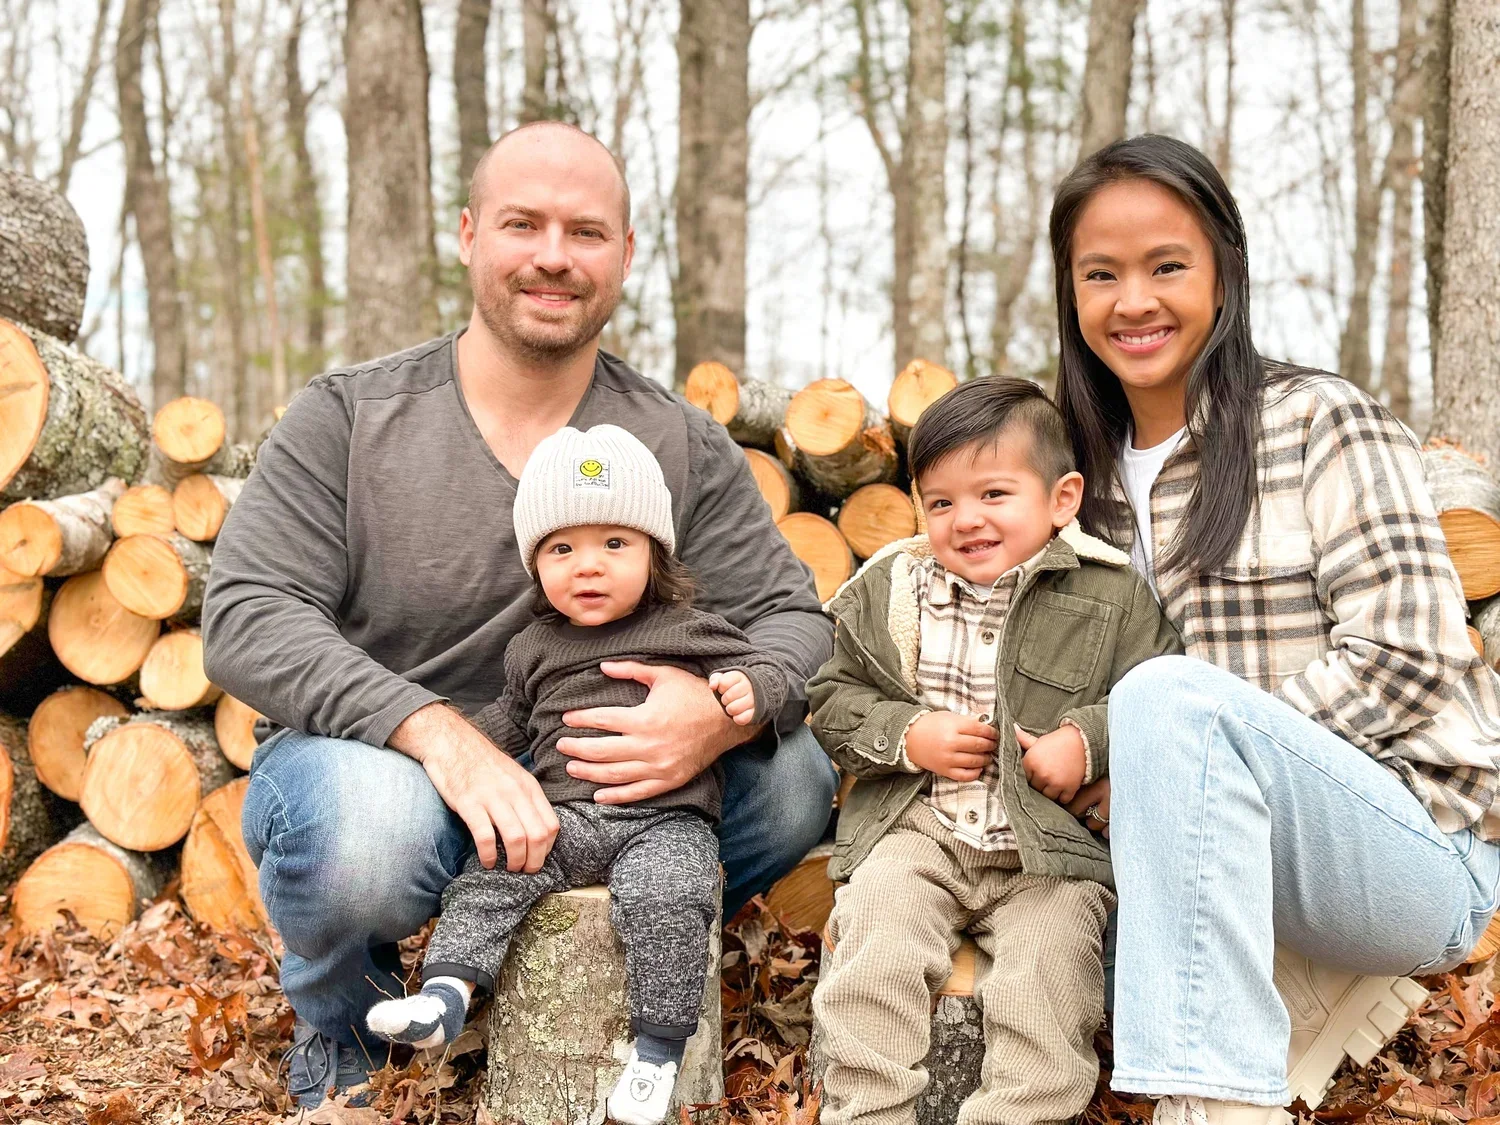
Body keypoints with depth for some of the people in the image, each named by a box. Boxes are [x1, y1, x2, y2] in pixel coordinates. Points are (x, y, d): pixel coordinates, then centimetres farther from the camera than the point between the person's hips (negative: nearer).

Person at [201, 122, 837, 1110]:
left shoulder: (683, 446, 1)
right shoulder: (348, 418, -7)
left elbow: (791, 618, -3)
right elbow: (247, 621, -15)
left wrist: (730, 712, -29)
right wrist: (437, 731, -32)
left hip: (576, 797, 3)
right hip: (365, 759, -2)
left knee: (793, 773, -20)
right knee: (370, 822, -38)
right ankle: (338, 1026, -1)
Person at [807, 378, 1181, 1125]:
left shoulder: (1111, 596, 1)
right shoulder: (886, 592, 7)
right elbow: (832, 700, 9)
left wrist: (1089, 742, -14)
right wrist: (907, 736, -8)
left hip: (1051, 844, -1)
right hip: (913, 830, 2)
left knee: (1047, 962, -24)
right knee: (874, 936, -23)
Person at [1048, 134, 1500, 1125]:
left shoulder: (1323, 422, -5)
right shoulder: (1091, 473, 12)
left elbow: (1402, 658, -14)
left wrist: (1155, 766, -18)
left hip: (1417, 853, -6)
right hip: (1232, 841, 6)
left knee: (1171, 698, -32)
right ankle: (1314, 988, -5)